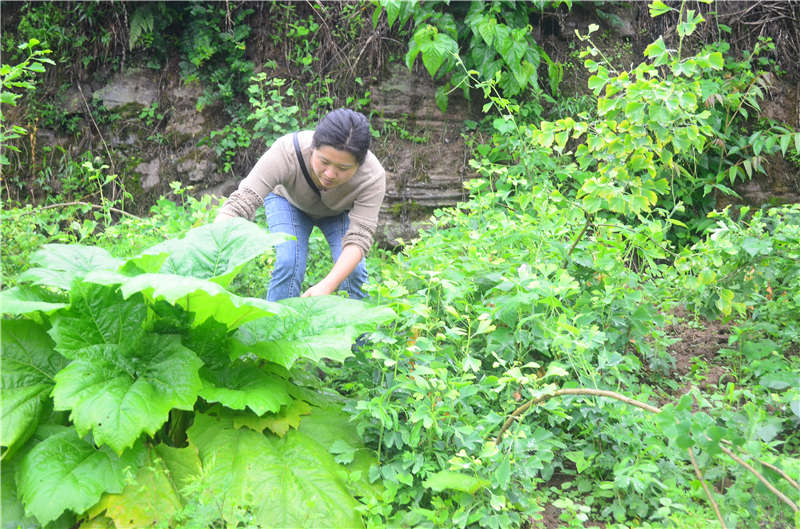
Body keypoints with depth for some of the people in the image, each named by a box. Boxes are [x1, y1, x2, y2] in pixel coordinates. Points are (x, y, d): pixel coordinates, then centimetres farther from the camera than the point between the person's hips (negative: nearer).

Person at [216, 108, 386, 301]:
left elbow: (359, 238, -40)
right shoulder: (286, 153, -40)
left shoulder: (372, 177, -37)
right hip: (289, 201, -1)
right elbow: (240, 202, -46)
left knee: (352, 269, -17)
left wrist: (327, 286, -54)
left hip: (340, 212, 1)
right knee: (288, 263, -21)